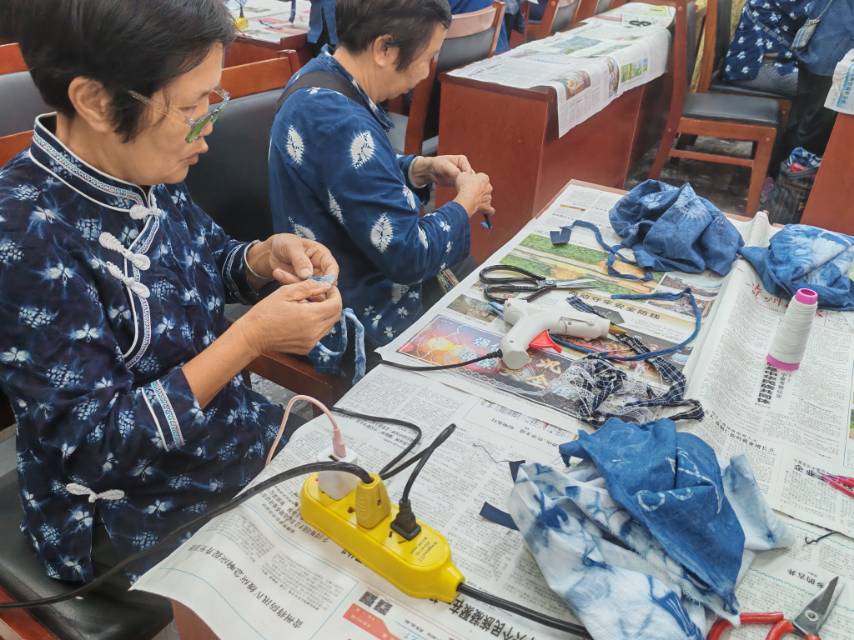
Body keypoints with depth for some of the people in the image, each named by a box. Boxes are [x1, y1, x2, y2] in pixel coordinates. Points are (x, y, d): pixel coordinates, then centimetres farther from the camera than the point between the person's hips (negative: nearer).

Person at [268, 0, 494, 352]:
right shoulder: (340, 124, -31)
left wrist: (421, 169, 0)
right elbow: (410, 256, -28)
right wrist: (465, 204, -11)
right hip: (361, 324, -9)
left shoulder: (321, 79, 0)